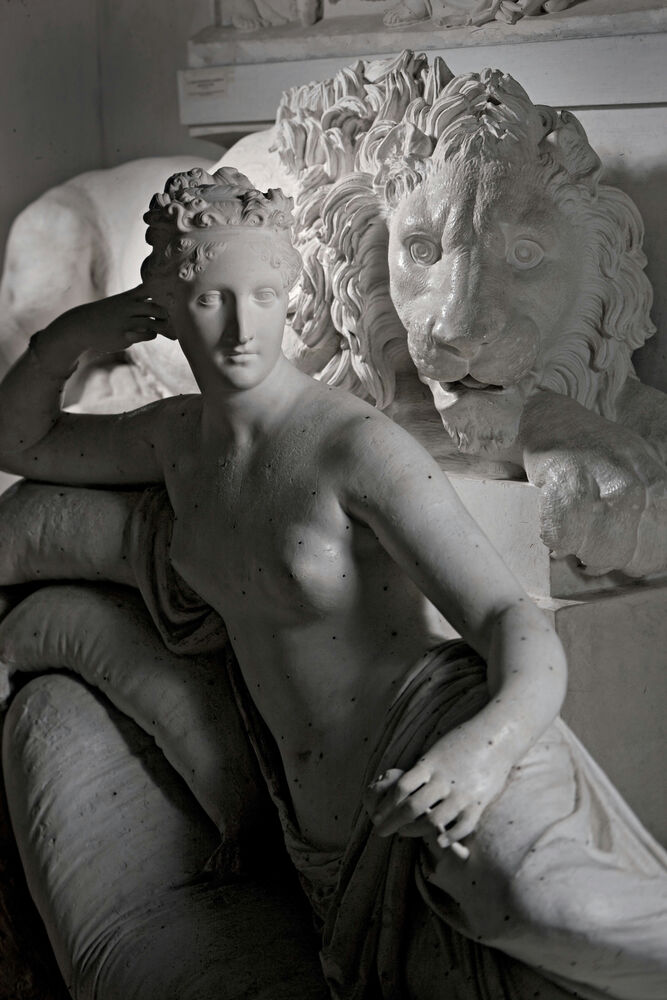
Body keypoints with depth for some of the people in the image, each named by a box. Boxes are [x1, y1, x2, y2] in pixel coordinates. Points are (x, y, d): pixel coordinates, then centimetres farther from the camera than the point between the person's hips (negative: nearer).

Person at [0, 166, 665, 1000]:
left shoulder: (358, 445, -12)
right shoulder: (178, 439, 9)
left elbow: (515, 622, -19)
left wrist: (489, 741, -41)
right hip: (334, 822, 7)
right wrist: (67, 338, 6)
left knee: (534, 901, -40)